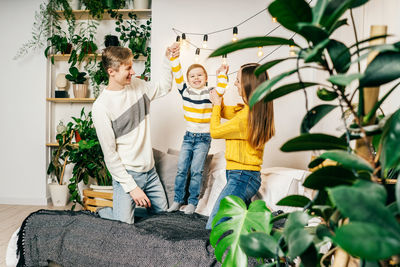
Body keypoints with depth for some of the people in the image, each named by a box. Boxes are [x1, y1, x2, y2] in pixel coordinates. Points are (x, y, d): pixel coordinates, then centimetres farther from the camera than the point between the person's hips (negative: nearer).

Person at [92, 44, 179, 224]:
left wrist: (168, 60, 10)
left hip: (150, 170, 7)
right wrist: (131, 187, -18)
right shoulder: (101, 106, -18)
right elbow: (110, 154, -17)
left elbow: (163, 88, 23)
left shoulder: (137, 85, 2)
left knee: (161, 212, 14)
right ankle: (100, 212, 19)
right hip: (127, 174, -7)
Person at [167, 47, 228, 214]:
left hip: (204, 138, -3)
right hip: (188, 136, 3)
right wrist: (174, 56, -11)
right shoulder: (185, 91, 3)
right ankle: (178, 200, 15)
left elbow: (220, 90, -21)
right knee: (181, 169, 3)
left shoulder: (209, 93, -3)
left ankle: (192, 202, 6)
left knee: (196, 170, -5)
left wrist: (222, 74, -24)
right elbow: (177, 75, -3)